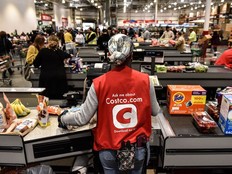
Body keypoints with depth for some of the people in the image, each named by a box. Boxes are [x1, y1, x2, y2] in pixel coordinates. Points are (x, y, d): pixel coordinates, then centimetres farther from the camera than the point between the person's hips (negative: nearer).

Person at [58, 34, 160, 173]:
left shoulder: (99, 83, -17)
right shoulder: (145, 80, -13)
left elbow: (83, 118, -10)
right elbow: (155, 111, 1)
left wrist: (63, 119, 10)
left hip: (109, 148, -1)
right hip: (138, 147, 1)